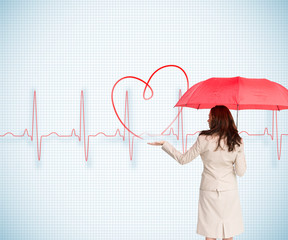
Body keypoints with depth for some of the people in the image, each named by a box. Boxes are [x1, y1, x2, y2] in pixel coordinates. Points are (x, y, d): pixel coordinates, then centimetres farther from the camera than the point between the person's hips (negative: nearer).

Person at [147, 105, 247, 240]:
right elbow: (240, 172, -4)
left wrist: (164, 144, 8)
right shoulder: (237, 142, -4)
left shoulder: (204, 140, -11)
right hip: (230, 192, 2)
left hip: (209, 192, -2)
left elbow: (183, 159, -2)